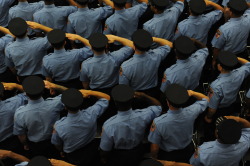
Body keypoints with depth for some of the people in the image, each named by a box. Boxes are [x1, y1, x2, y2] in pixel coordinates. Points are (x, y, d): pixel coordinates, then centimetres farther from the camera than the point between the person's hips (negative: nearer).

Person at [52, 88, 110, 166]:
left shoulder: (59, 126, -36)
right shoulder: (91, 114, -34)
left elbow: (57, 145, -12)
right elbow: (107, 97, -16)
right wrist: (89, 92, -27)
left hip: (74, 159, -1)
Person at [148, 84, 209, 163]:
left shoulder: (158, 123, -38)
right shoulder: (191, 112, -30)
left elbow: (154, 149, -23)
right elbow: (206, 99, -7)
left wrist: (154, 158, -2)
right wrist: (192, 93, -24)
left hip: (168, 156, -2)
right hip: (188, 151, 3)